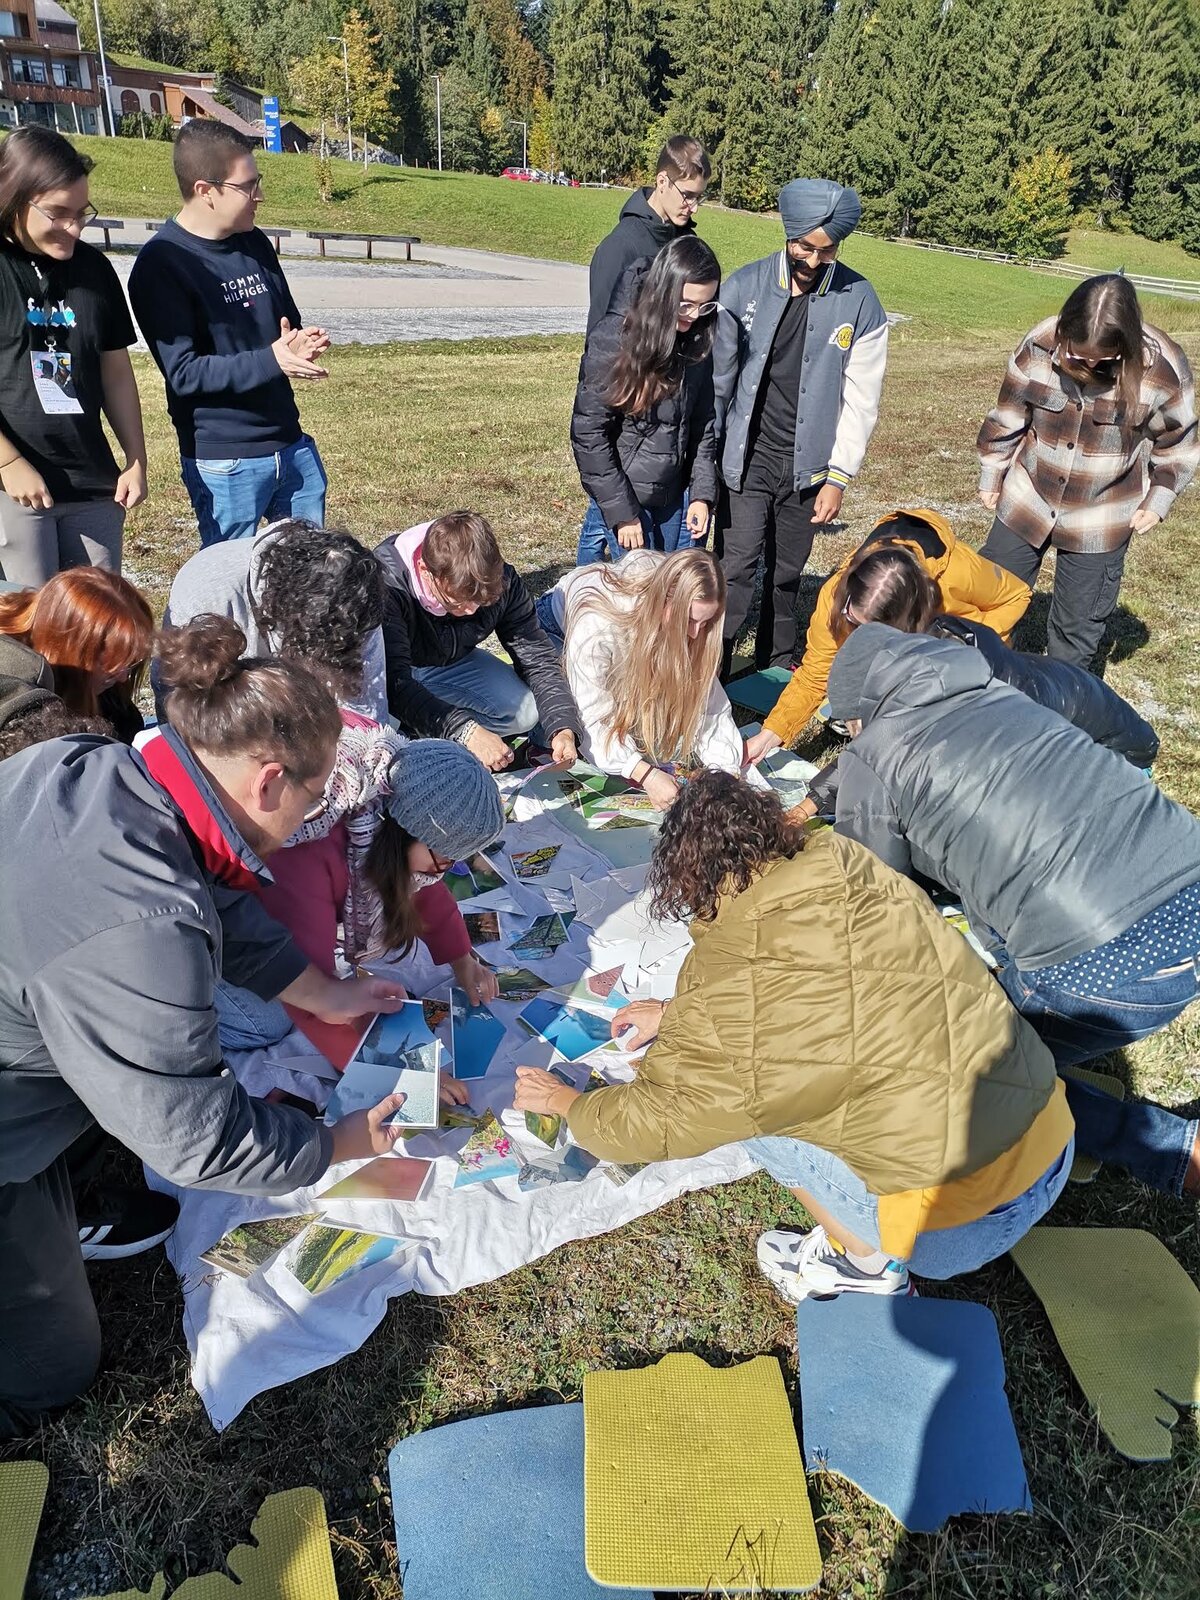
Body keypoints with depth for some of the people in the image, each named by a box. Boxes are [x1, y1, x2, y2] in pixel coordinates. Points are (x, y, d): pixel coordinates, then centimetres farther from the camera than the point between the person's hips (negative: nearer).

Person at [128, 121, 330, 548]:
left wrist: (300, 344, -6)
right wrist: (271, 361, -27)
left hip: (291, 444, 7)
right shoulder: (162, 264, -12)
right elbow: (183, 372, -17)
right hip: (225, 463, -6)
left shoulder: (254, 244, 8)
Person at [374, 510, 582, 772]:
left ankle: (410, 731, -11)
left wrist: (563, 728, -33)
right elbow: (394, 684, -43)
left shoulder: (500, 581, -22)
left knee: (526, 711, -17)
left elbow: (537, 659, -17)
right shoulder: (386, 583, -36)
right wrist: (466, 732, -54)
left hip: (451, 662, 4)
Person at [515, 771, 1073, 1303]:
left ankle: (863, 1261, 15)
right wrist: (675, 1015, 24)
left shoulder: (725, 1016, -22)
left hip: (968, 1226, -6)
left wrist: (561, 1100, 17)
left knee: (738, 1101, 2)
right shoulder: (856, 867, -5)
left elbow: (647, 1126, -4)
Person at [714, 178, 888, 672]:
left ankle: (775, 677, 26)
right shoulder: (745, 286, -5)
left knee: (786, 577, 12)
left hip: (807, 467, 1)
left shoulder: (859, 302, -4)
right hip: (746, 460, -1)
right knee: (736, 572, -9)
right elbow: (719, 375, 0)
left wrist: (838, 477, -4)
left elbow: (861, 399, -1)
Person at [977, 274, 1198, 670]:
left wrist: (1158, 500, -7)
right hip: (1027, 500, 2)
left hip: (1101, 520, -2)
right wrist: (991, 477, 9)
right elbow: (1006, 418, 0)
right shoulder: (1040, 346, -16)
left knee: (1079, 626, 6)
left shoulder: (1162, 367, -19)